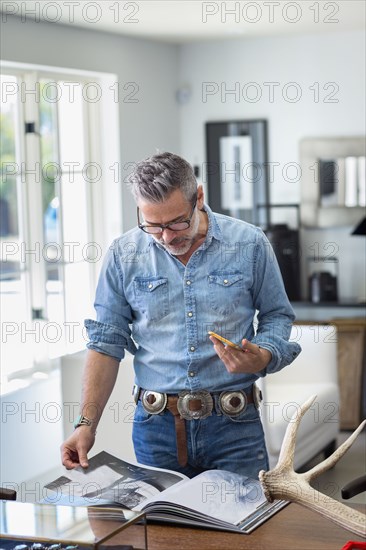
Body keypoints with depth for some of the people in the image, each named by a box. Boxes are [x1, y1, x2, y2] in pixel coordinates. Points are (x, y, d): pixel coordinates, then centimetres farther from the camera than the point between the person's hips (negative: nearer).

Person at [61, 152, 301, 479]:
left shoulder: (250, 245, -2)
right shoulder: (124, 255, 1)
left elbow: (277, 317, 8)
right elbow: (107, 343, 4)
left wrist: (262, 359, -14)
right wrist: (87, 424, -3)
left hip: (233, 427, -1)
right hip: (156, 427, 1)